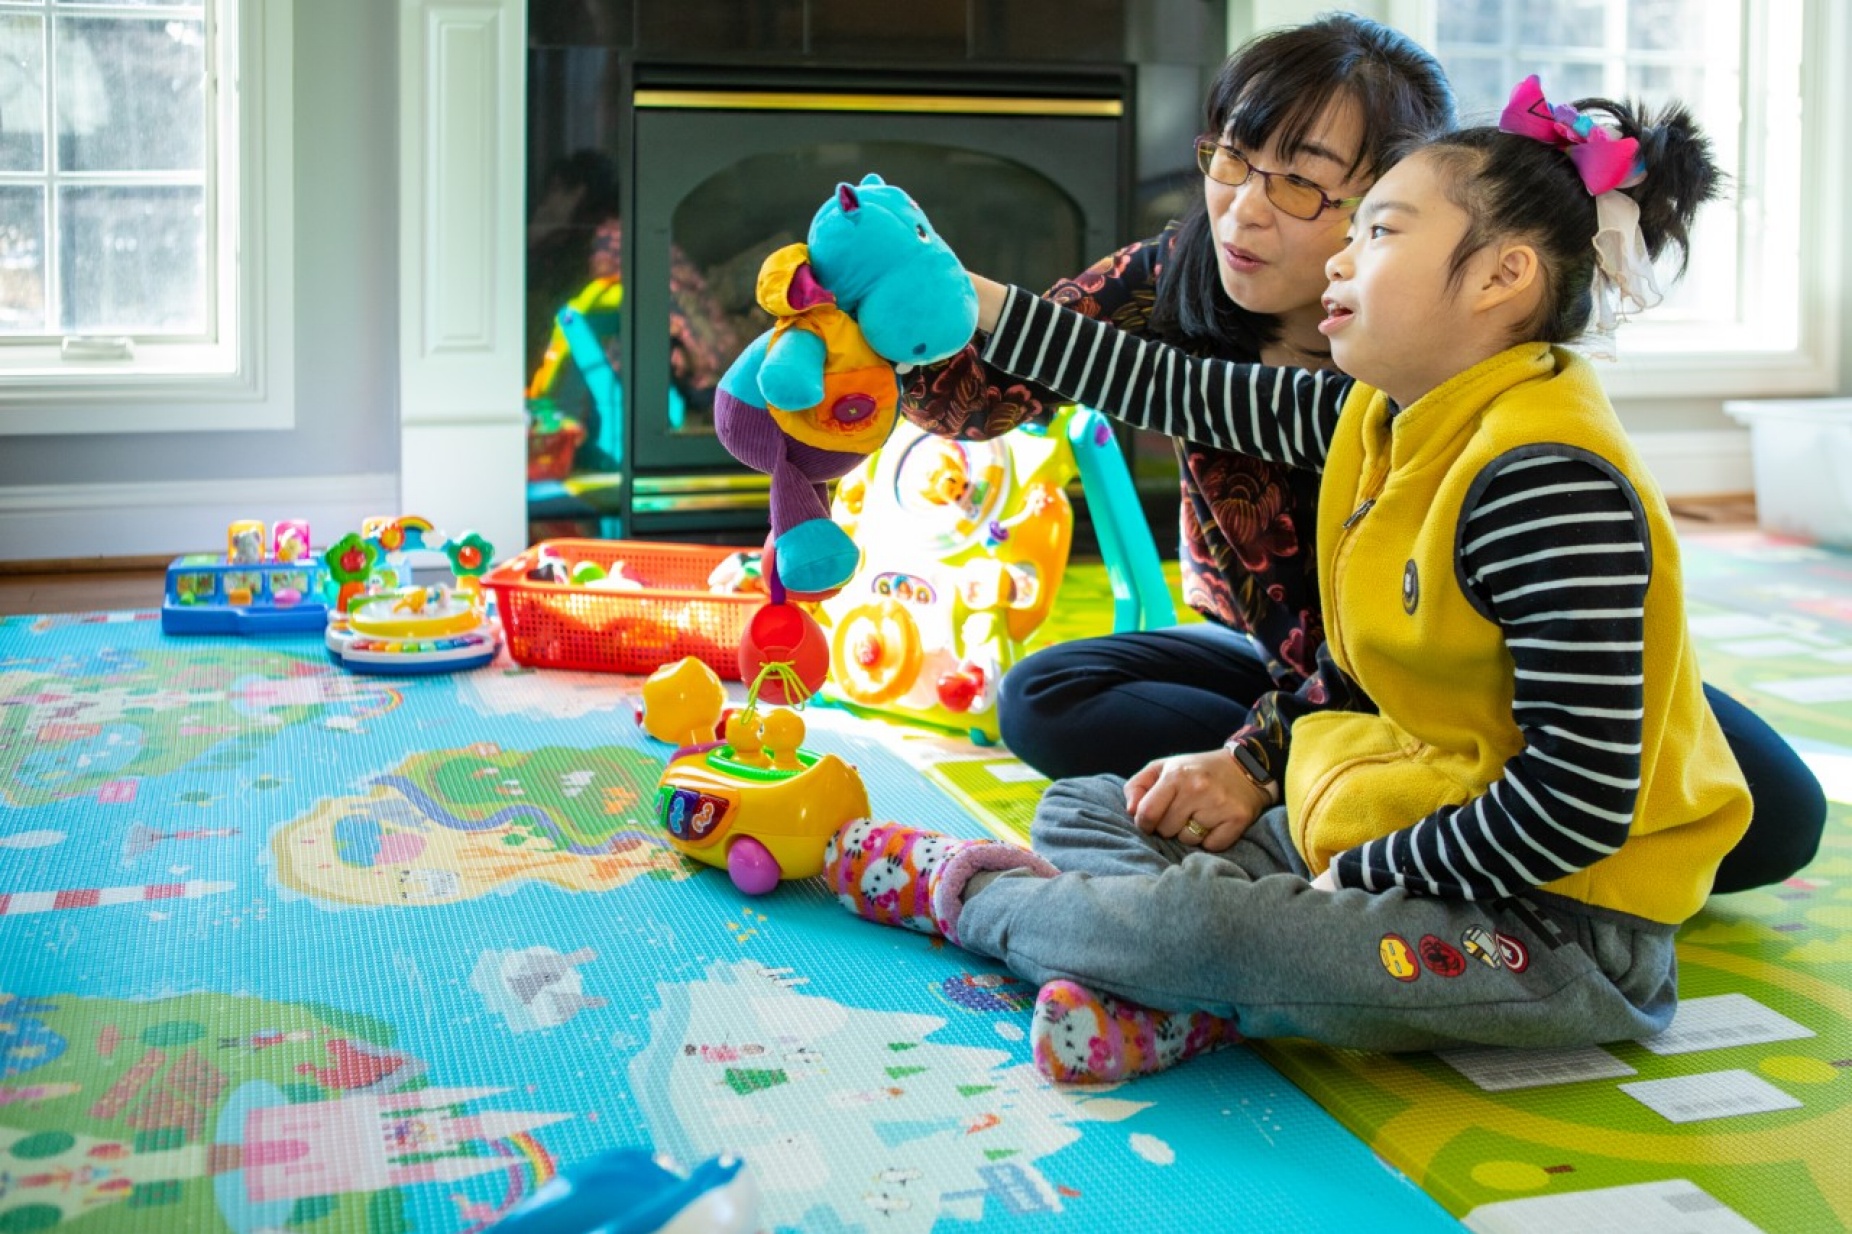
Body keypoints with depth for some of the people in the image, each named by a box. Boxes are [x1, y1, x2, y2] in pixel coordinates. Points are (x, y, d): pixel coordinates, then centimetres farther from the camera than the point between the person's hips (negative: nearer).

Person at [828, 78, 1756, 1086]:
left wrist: (1352, 876, -19)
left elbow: (1578, 802, -28)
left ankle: (960, 891, 0)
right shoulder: (1383, 420, 4)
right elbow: (1188, 396, 11)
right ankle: (1186, 997, -16)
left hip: (1554, 927, -10)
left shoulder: (1550, 482, -25)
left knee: (1195, 925, -31)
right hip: (1395, 832, 10)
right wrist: (970, 303, 8)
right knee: (1079, 811, 15)